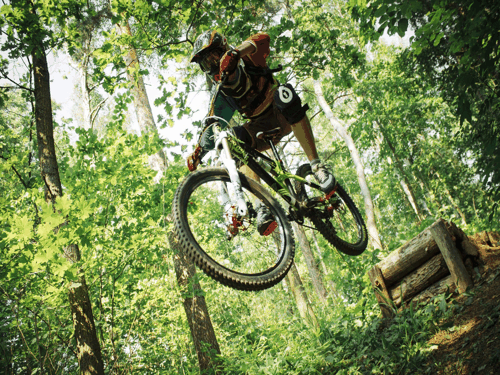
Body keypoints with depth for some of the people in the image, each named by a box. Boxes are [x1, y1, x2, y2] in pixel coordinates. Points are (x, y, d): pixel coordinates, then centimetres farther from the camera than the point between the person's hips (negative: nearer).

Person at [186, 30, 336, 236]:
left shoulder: (246, 60, -3)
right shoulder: (221, 99, 10)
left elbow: (262, 39, -25)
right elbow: (212, 128, 9)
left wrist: (236, 51, -45)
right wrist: (198, 151, -11)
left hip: (283, 117, -4)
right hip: (262, 129, 4)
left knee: (284, 93, -38)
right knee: (237, 136, -29)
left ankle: (317, 165, -41)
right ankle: (263, 206, -39)